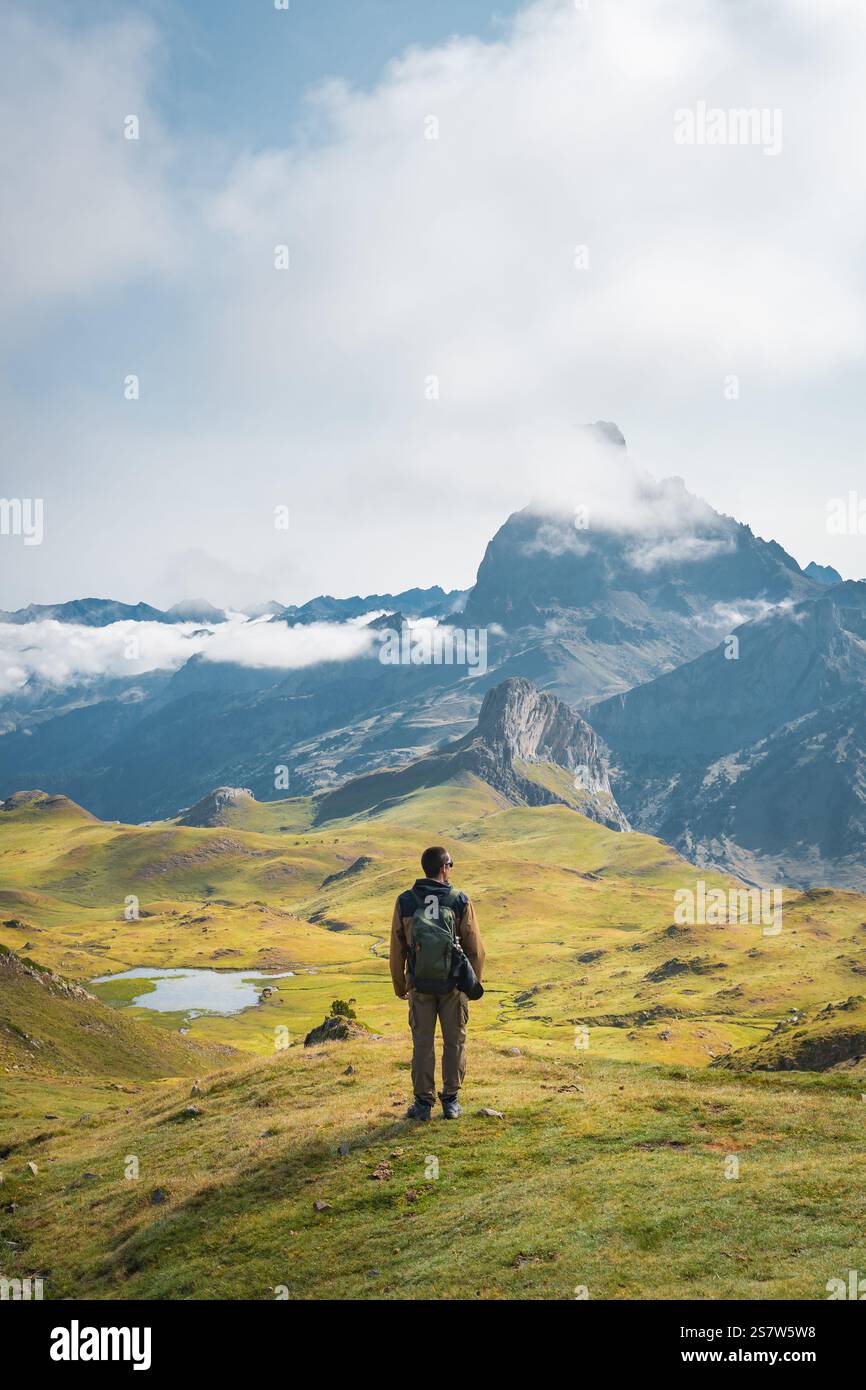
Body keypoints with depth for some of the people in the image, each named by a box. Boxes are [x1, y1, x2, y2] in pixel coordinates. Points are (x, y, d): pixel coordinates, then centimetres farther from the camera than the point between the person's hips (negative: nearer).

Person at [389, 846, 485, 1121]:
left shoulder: (405, 902, -6)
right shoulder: (460, 902, -9)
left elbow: (397, 949, 0)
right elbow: (475, 949, -4)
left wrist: (399, 985, 13)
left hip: (420, 985, 1)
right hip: (453, 984, -1)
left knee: (422, 1043, 11)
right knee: (454, 1042, 12)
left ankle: (423, 1103, 13)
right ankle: (450, 1101, 15)